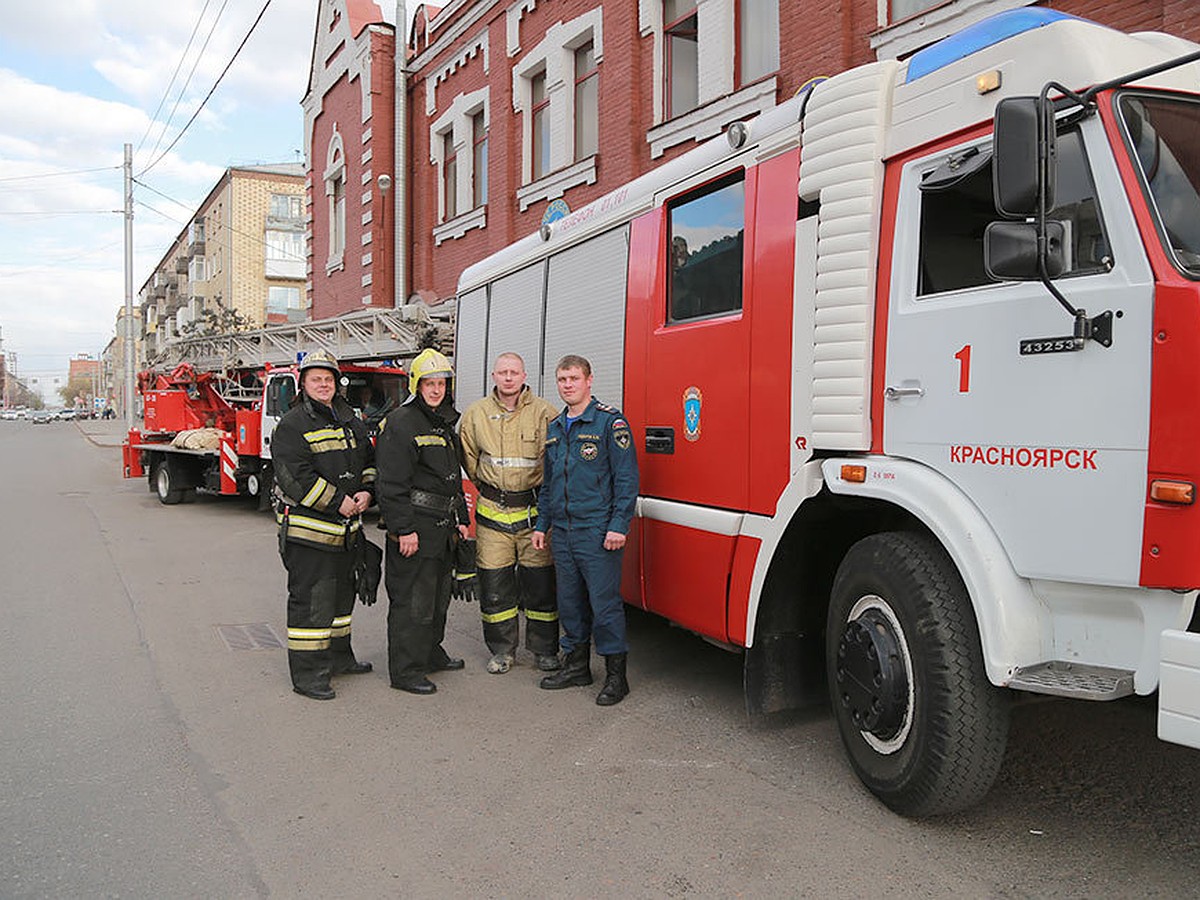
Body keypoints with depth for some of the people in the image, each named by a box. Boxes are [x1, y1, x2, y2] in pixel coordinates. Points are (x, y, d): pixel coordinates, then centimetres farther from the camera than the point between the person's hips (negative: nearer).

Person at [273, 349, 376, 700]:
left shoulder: (349, 421, 13)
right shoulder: (291, 426, -10)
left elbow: (369, 459, 18)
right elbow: (295, 476, -19)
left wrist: (366, 491, -1)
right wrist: (338, 503, -19)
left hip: (345, 529, 8)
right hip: (308, 530, -8)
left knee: (342, 593, 19)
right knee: (309, 600, -4)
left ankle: (339, 656, 34)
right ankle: (307, 674, 4)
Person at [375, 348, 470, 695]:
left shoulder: (446, 425, 17)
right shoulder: (401, 423, -11)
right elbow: (392, 484, -17)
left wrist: (460, 519, 20)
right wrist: (404, 529, -21)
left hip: (442, 528, 9)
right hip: (414, 528, -9)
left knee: (438, 596, 19)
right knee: (412, 601, -3)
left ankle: (431, 653, 34)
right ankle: (405, 670, 6)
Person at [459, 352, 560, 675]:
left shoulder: (544, 413, -3)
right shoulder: (476, 414, 5)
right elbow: (467, 455, 18)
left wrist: (543, 493, 0)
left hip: (534, 511, -2)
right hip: (493, 512, 2)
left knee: (540, 581, 4)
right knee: (494, 582, 6)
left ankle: (544, 648, 20)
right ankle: (502, 649, 22)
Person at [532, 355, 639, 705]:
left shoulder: (610, 422, -6)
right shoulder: (554, 427, 15)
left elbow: (627, 478, -11)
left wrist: (619, 526, -16)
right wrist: (542, 524, 18)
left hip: (598, 532, -7)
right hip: (562, 532, 7)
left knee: (605, 602, -3)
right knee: (570, 601, 14)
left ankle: (616, 675, 8)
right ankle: (576, 665, 28)